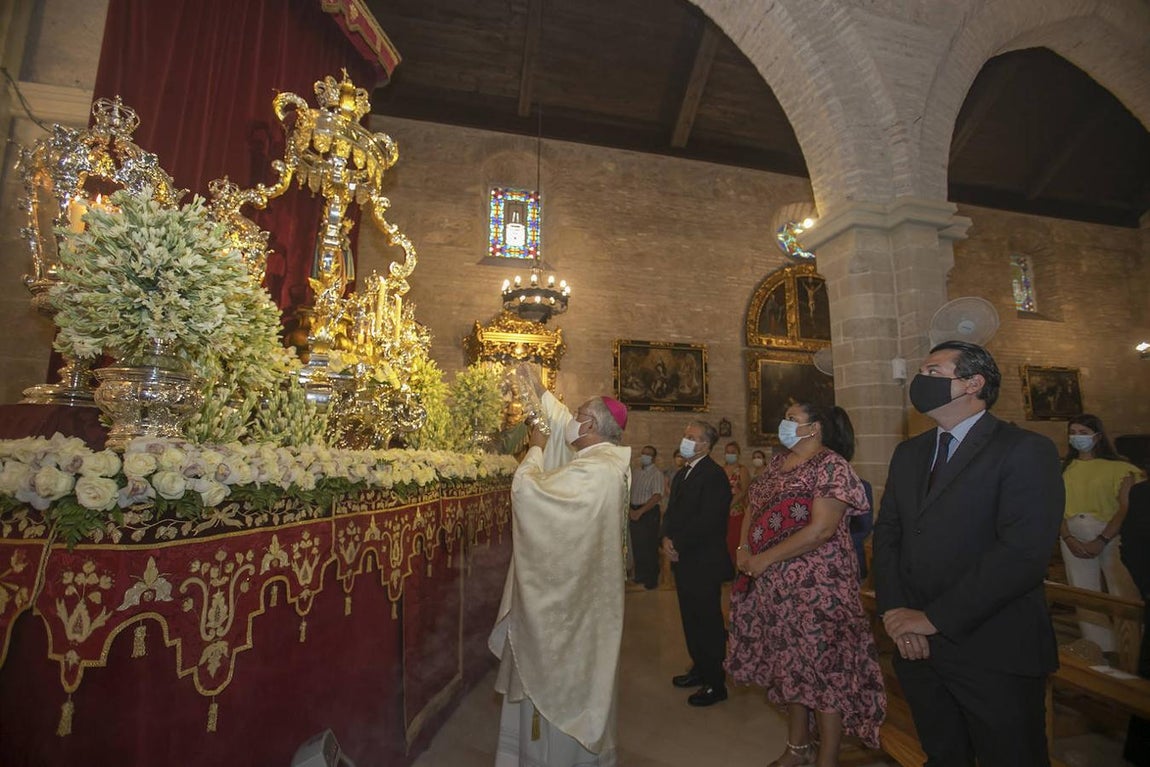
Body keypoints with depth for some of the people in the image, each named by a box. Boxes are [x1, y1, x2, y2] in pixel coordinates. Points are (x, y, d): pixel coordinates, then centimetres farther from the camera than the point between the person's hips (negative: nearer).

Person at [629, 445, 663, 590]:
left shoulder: (656, 473, -10)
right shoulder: (638, 472, 12)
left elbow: (657, 496, -20)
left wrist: (640, 511, -21)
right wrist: (630, 509, 1)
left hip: (649, 513, -7)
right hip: (635, 513, 7)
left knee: (649, 548, 0)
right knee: (637, 546, 13)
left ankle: (652, 580, 13)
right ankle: (640, 576, 28)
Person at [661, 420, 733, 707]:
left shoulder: (714, 475, -17)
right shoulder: (681, 474, 12)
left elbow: (707, 521, -23)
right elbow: (671, 511, 12)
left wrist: (678, 545, -16)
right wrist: (667, 538, -6)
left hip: (704, 563, -8)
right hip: (683, 559, 9)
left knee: (708, 622, 5)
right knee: (691, 619, 20)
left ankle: (715, 684, 20)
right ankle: (700, 669, 37)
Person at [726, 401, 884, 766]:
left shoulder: (831, 465, -13)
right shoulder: (777, 462, 10)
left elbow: (821, 529, -21)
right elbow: (752, 506, 16)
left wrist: (764, 559, -17)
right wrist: (743, 549, -1)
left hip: (815, 587, -7)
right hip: (771, 587, 8)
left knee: (823, 667, 5)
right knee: (790, 664, 18)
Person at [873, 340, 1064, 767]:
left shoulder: (1026, 451, -11)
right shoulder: (908, 453, 9)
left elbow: (1024, 552, -21)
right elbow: (886, 531, 7)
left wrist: (933, 618, -20)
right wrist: (894, 610, -7)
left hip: (994, 653, -5)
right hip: (915, 646, 6)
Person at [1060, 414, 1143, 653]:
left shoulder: (1117, 468, 0)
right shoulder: (1066, 469, 10)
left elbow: (1126, 508, -7)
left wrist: (1101, 541, -15)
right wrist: (1068, 538, -6)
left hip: (1111, 537, -3)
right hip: (1075, 540, 3)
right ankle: (1101, 652, 12)